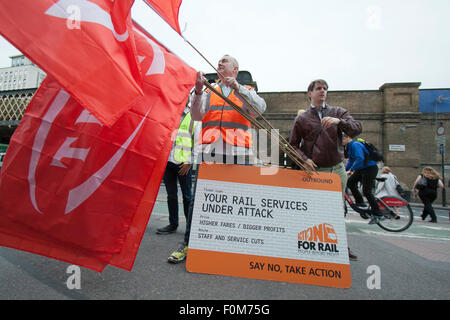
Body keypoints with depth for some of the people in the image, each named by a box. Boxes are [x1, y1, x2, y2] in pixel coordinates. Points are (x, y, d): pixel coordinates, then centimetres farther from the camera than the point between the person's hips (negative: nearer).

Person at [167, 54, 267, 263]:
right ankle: (187, 244, 11)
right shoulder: (209, 92, 22)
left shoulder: (246, 91, 18)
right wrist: (198, 91, -9)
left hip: (237, 154, -1)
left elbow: (260, 109, -4)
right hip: (209, 152, 2)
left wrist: (237, 88, -14)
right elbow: (197, 116, 6)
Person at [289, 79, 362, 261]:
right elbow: (293, 144, 7)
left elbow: (357, 129, -5)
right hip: (315, 171, -2)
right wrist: (304, 158, -10)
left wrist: (339, 121, -23)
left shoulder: (338, 112, 10)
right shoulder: (302, 119, 5)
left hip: (338, 169, 2)